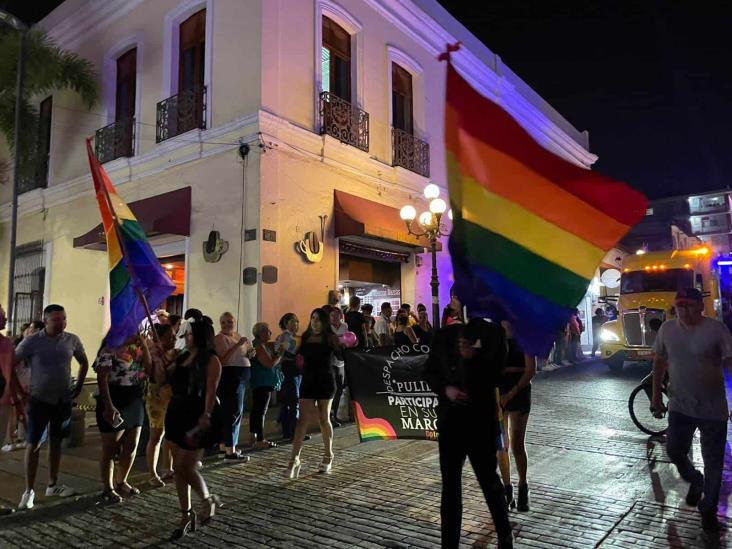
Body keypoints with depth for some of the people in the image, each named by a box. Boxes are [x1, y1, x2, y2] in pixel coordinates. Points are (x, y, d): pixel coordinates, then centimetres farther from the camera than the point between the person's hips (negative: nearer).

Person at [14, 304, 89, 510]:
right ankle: (29, 491, 9)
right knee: (34, 444, -1)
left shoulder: (72, 340, -2)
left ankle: (52, 486, 25)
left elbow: (84, 363, 13)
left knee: (56, 442, 13)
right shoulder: (32, 341, -11)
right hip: (39, 400, -3)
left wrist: (79, 386, 8)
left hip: (63, 400, 3)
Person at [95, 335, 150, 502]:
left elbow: (148, 367, 0)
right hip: (115, 402, -7)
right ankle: (108, 489, 20)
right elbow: (102, 378, -18)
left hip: (135, 401, 8)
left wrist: (143, 344, -5)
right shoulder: (109, 348, -13)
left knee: (131, 447, 16)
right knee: (110, 449, 6)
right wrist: (108, 406, -24)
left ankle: (121, 482, 34)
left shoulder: (136, 346, 10)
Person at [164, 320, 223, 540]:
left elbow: (211, 391, -18)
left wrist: (206, 417, -27)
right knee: (178, 468, 11)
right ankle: (186, 517, 23)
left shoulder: (211, 360, -11)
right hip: (178, 414, 8)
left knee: (187, 467, -5)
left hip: (196, 418, -8)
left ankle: (209, 500, 22)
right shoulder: (182, 357, 11)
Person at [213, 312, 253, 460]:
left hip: (242, 377, 9)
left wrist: (249, 352, 6)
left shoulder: (238, 336, 15)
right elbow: (223, 360, -22)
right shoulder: (220, 338, -9)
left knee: (233, 411, 13)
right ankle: (230, 450, -11)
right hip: (230, 376, -9)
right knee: (235, 411, -12)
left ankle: (226, 444, 23)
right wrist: (238, 345, -24)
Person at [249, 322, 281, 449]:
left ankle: (254, 437, 22)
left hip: (261, 384, 11)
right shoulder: (259, 347, -16)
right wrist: (280, 354, -12)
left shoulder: (264, 345, 14)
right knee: (261, 411, -9)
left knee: (256, 410, 14)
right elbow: (270, 364, -21)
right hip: (263, 383, -11)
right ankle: (260, 440, -8)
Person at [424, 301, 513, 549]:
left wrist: (475, 358, -23)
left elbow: (497, 375, -7)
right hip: (451, 418, 2)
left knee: (489, 480, 14)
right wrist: (445, 389, -13)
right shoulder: (444, 334, 2)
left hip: (482, 418, -2)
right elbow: (429, 372, 5)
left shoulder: (493, 332, -5)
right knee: (450, 484, 9)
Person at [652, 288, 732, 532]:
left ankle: (708, 510, 28)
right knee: (674, 451, 3)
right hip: (679, 405, 3)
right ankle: (694, 480, 36)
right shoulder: (667, 328, -2)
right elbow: (659, 362, 9)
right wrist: (656, 395, 9)